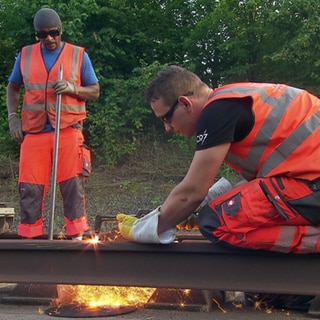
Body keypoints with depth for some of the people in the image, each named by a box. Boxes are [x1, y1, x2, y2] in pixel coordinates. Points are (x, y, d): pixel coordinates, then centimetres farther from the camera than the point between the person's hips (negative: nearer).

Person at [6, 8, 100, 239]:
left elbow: (95, 91, 7)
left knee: (72, 185, -3)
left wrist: (72, 88, -12)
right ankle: (29, 237, 8)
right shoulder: (25, 55, 11)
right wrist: (13, 116, 4)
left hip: (68, 131, -2)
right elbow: (12, 88, 19)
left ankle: (77, 236, 3)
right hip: (33, 131, 2)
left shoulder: (78, 55, 6)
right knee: (30, 188, 0)